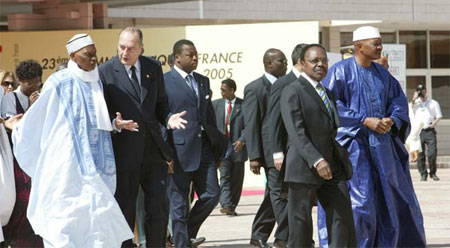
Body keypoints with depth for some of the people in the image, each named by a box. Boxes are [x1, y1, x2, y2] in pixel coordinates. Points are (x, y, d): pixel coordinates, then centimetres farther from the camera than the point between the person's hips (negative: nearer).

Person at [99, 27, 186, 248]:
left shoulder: (153, 68, 8)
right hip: (124, 151, -4)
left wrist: (168, 118, -4)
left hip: (153, 148, 4)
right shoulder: (106, 72, -5)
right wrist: (115, 123, -23)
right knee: (125, 209, 3)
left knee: (159, 208, 3)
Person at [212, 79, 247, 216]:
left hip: (238, 147, 0)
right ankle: (226, 205, -22)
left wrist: (242, 140, -16)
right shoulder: (216, 104, 10)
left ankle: (232, 207, 13)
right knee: (224, 177, -11)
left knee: (236, 180, 5)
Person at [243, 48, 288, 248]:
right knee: (279, 193, -9)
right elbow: (251, 125, -8)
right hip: (270, 149, -7)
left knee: (273, 194, 10)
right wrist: (254, 156, -14)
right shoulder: (254, 89, -4)